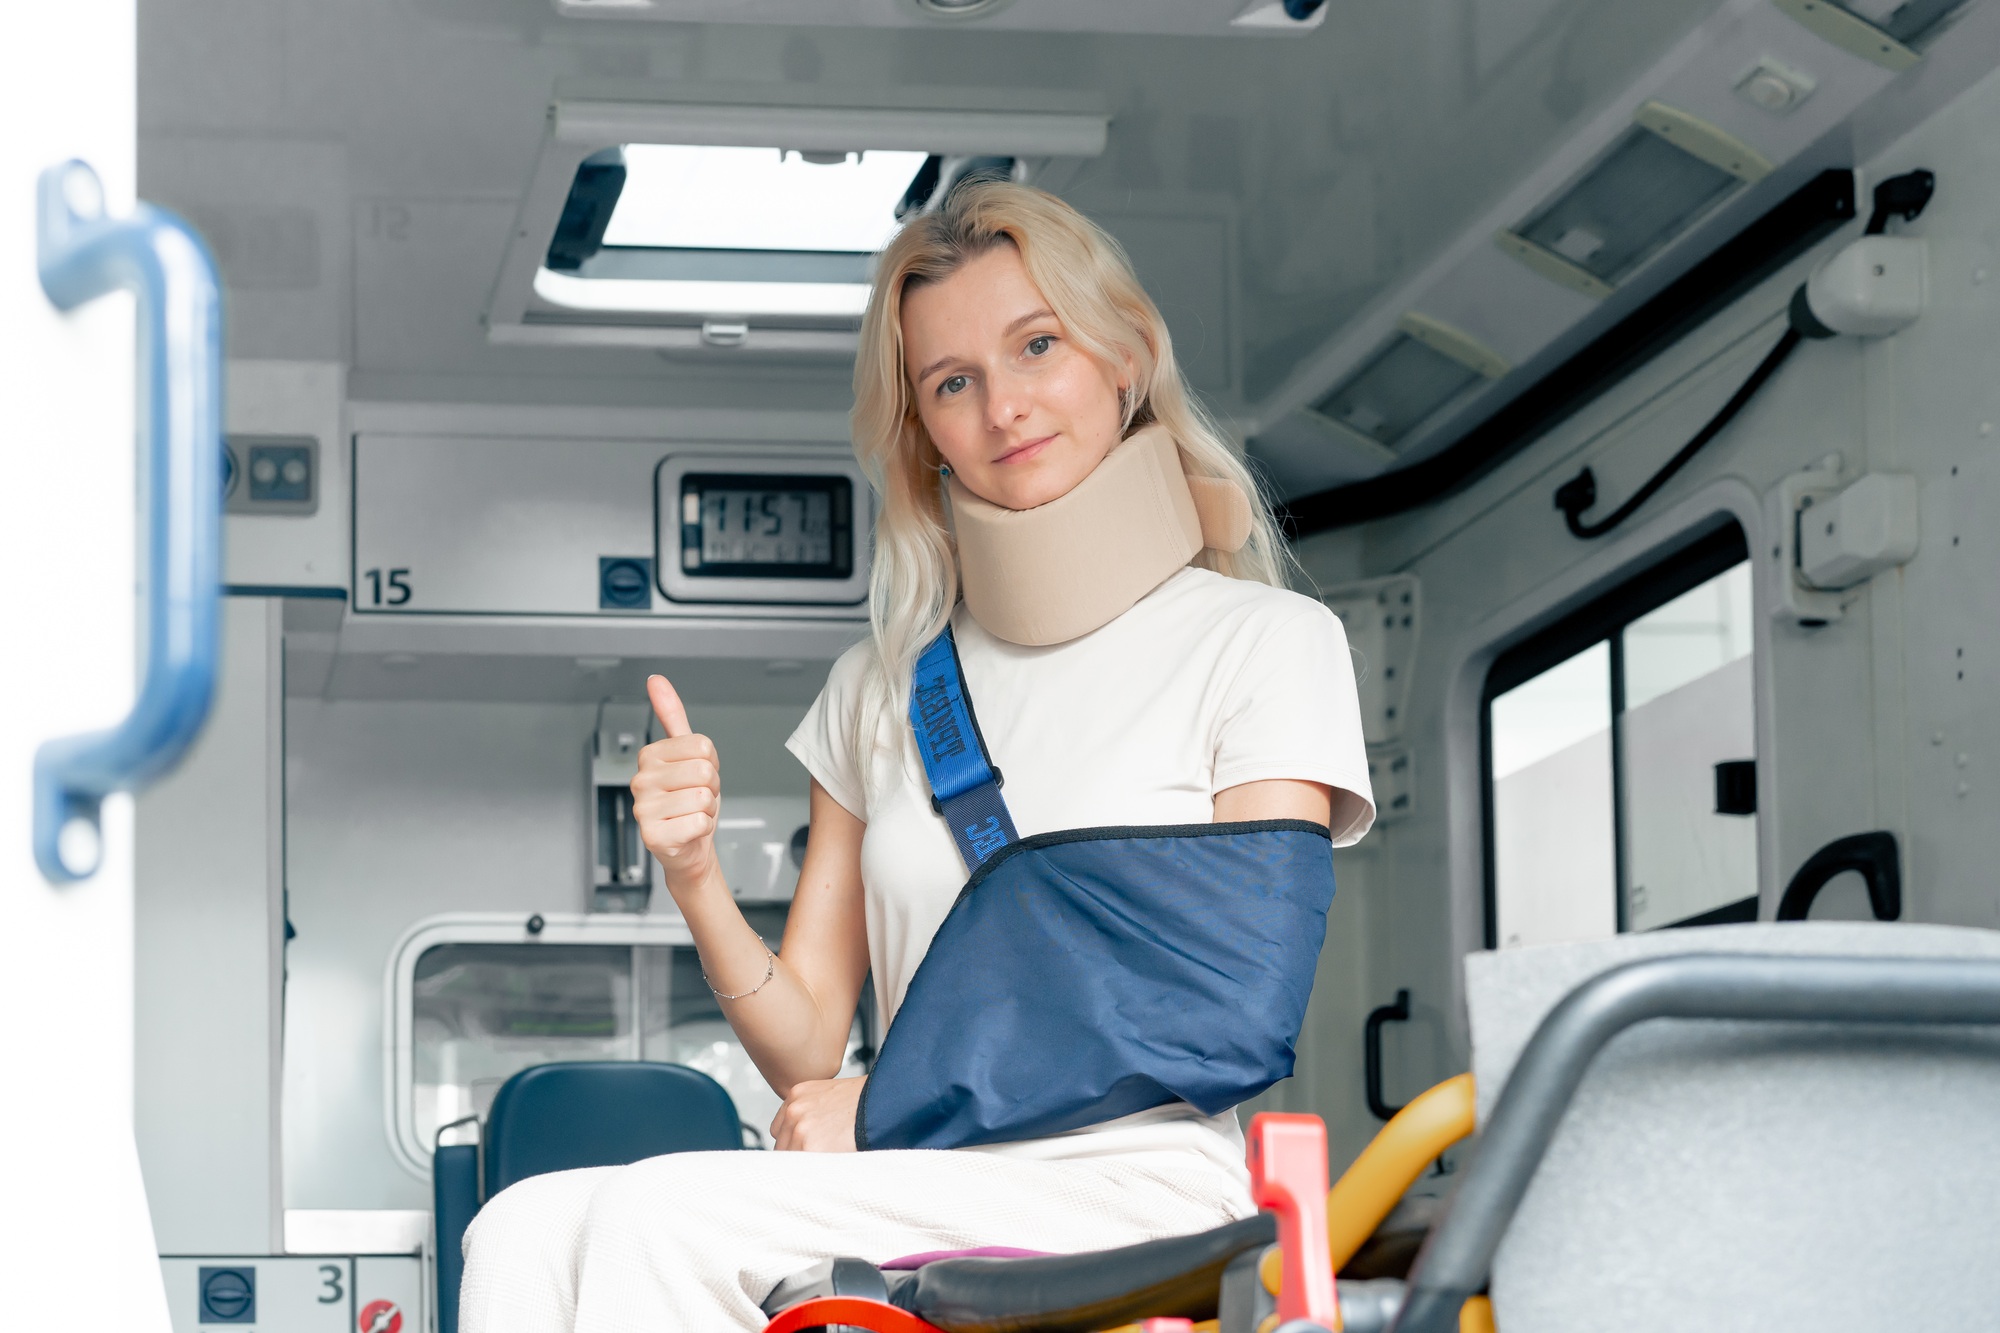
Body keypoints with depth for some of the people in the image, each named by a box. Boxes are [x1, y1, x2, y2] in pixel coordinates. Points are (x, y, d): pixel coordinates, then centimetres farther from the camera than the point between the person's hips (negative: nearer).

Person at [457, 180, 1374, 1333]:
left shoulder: (1267, 643, 5)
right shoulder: (883, 688, 20)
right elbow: (809, 1048, 18)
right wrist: (697, 884, -3)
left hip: (1133, 1189, -5)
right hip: (917, 1199, 5)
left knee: (663, 1217, -29)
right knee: (528, 1232, -25)